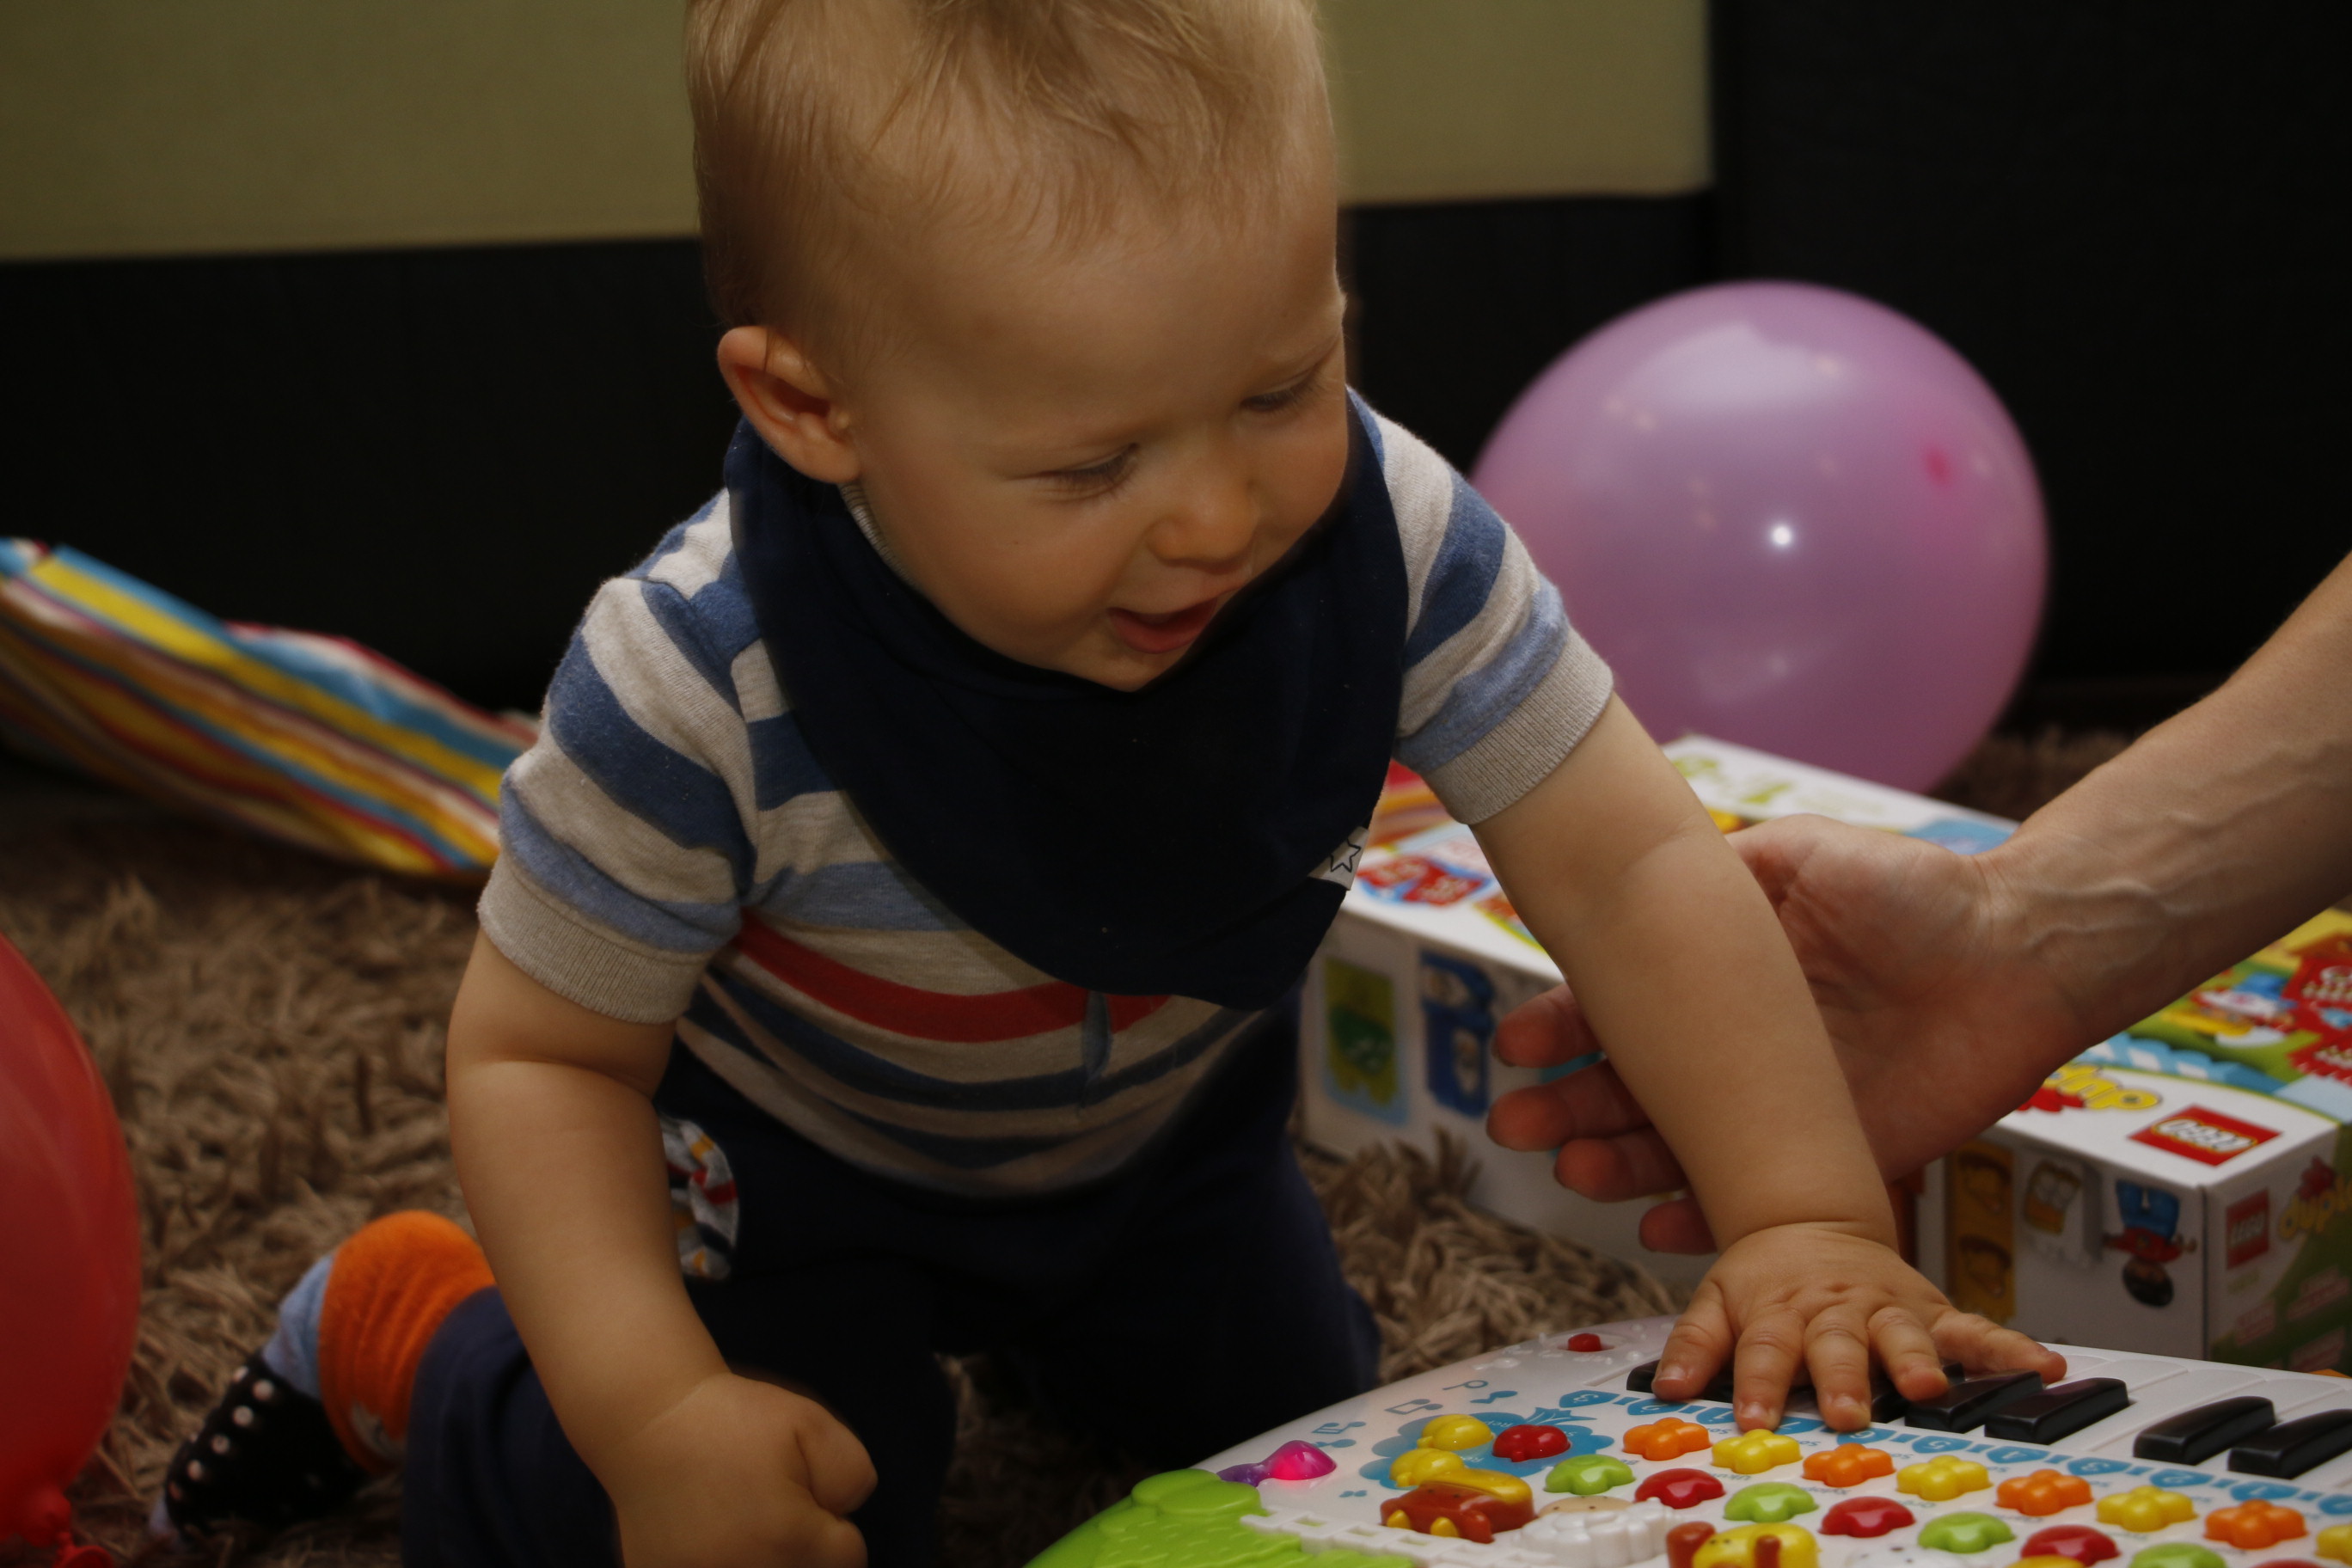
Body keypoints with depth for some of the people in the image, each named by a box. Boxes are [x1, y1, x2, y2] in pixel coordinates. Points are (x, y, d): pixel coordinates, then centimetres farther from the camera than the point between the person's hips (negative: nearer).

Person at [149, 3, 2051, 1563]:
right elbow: (541, 1054, -25)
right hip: (785, 1153, -4)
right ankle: (399, 1328, 19)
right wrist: (655, 1409, -38)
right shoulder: (696, 695, -40)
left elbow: (1632, 868, -27)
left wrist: (1809, 1218, -37)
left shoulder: (1391, 542, -33)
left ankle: (1022, 1319, 45)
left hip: (1161, 1135, 4)